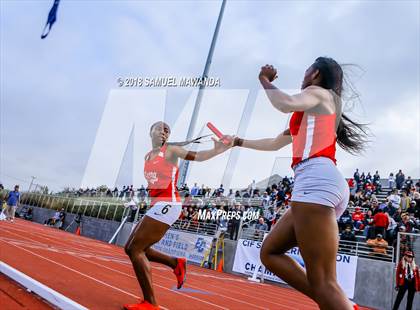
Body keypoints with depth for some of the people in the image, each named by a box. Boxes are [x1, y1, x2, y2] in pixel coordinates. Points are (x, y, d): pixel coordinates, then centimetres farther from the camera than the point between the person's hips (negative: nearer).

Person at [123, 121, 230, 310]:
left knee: (135, 249, -10)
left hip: (167, 205, -8)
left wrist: (217, 150, -36)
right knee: (131, 248, 13)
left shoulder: (171, 150, -5)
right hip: (157, 206, 9)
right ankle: (176, 263, 19)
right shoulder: (147, 156, 17)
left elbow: (197, 156, -19)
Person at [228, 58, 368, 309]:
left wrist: (265, 80, 2)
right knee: (270, 252, 12)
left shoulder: (319, 92, 8)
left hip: (316, 179, -10)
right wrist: (238, 141, 50)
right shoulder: (313, 112, 34)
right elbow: (274, 144, 41)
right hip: (319, 182, 10)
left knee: (323, 283, -16)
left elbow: (286, 104, -17)